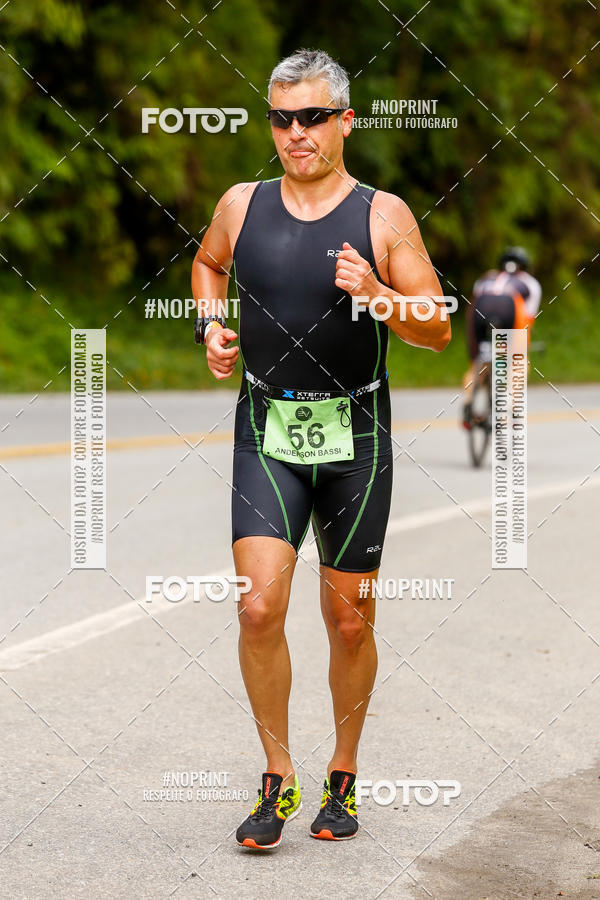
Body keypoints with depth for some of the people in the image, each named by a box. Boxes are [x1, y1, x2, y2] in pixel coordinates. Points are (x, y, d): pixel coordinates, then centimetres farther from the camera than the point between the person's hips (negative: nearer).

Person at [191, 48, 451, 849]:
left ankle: (344, 776, 25)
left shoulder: (383, 216, -4)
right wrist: (212, 327, 8)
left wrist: (377, 295, -22)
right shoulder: (242, 205, 4)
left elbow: (439, 331, -4)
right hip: (267, 434, 1)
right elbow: (207, 263, 26)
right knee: (260, 607, -12)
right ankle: (278, 778, 4)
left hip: (354, 437, -1)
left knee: (349, 619, 6)